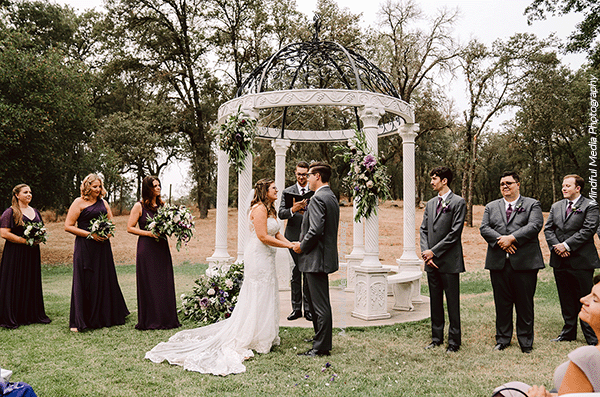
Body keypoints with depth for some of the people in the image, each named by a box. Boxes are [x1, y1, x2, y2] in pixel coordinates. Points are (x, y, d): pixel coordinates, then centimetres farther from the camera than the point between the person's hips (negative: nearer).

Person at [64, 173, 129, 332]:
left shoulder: (103, 202, 14)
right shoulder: (79, 202, -2)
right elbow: (68, 226, -7)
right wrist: (90, 235, -14)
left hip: (102, 247, 5)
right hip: (85, 247, -5)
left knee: (105, 280, 8)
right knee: (83, 282, -3)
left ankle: (105, 317, 21)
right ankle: (79, 321, 7)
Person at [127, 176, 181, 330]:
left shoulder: (162, 205, 12)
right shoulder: (139, 206, -2)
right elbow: (130, 228, -3)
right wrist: (148, 233, -14)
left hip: (162, 247, 5)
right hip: (146, 248, -5)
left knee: (165, 283, 4)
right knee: (148, 284, -1)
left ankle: (166, 319, 13)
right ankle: (150, 320, 9)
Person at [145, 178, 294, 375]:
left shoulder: (270, 210, 14)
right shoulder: (259, 209, -17)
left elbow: (277, 234, 11)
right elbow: (263, 236, -23)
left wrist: (290, 243, -7)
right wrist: (288, 246, -19)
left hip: (266, 257, 10)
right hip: (258, 257, -10)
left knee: (266, 298, 16)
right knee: (258, 298, -1)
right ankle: (254, 340, 10)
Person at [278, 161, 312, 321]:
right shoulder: (287, 192, 7)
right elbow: (281, 213, -4)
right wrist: (293, 209, -24)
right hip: (294, 237, 1)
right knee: (295, 273, 6)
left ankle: (308, 308, 13)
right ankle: (296, 308, 15)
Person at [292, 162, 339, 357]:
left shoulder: (318, 198, -17)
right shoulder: (331, 197, 15)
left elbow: (316, 229, -26)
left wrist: (302, 246, -10)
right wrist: (303, 243, 17)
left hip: (316, 258, -11)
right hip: (325, 256, 11)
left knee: (320, 304, -2)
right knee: (315, 301, 21)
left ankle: (322, 347, 7)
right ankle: (321, 338, 33)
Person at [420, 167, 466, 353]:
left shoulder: (458, 202, -6)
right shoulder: (430, 203, 15)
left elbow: (455, 233, -13)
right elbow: (424, 229, 12)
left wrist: (434, 252, -12)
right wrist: (425, 252, -3)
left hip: (449, 261, -6)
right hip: (431, 261, 7)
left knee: (452, 303, 2)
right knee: (435, 301, 13)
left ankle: (454, 341, 13)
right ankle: (437, 338, 25)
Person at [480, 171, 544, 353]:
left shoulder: (532, 205, 8)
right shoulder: (491, 207, 16)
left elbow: (534, 225, -8)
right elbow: (484, 228, 4)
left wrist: (512, 238, -18)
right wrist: (500, 240, -14)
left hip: (524, 262, -2)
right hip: (498, 262, 3)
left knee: (525, 304, 4)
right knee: (502, 304, 8)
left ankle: (526, 342, 17)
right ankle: (502, 340, 20)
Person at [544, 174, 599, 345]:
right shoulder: (556, 206, 14)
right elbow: (548, 229, 9)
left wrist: (566, 245, -17)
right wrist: (556, 246, -7)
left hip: (581, 261, -5)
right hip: (560, 261, 6)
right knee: (566, 300, 15)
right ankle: (569, 332, 27)